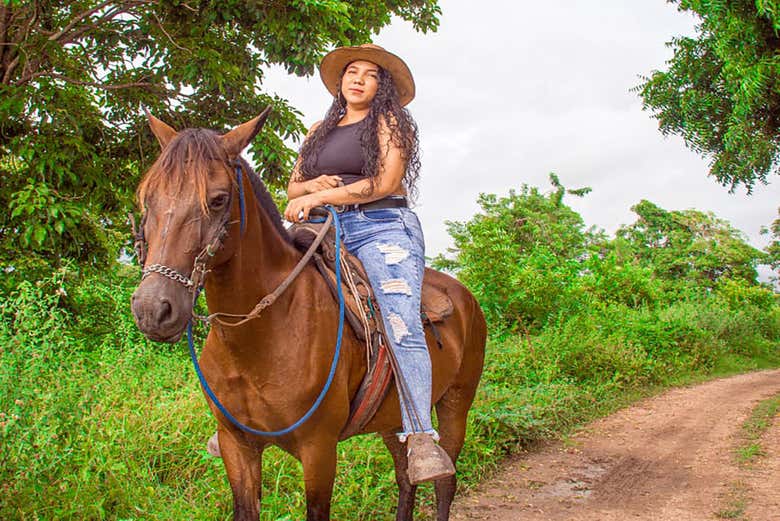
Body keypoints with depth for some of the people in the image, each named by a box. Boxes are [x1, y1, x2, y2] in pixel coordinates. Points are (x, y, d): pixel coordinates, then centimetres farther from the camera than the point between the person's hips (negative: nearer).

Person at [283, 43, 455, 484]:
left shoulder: (389, 122, 8)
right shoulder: (319, 131, 25)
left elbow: (386, 183, -6)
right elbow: (293, 188, 25)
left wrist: (319, 197, -8)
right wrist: (313, 184, 0)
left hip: (382, 228, -6)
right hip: (325, 233, 6)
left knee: (401, 324, -25)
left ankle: (421, 440, -35)